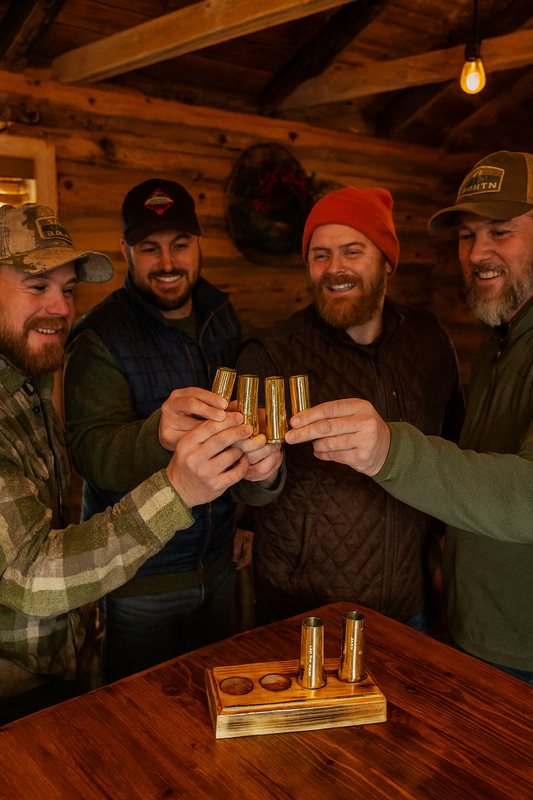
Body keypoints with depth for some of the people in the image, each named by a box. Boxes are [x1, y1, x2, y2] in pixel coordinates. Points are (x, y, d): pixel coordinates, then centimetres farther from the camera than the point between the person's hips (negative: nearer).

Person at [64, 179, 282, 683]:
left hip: (216, 561, 6)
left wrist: (261, 464, -10)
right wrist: (160, 434, -50)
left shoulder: (221, 317, 2)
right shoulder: (100, 338, -16)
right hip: (139, 580, -5)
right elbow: (93, 454, -28)